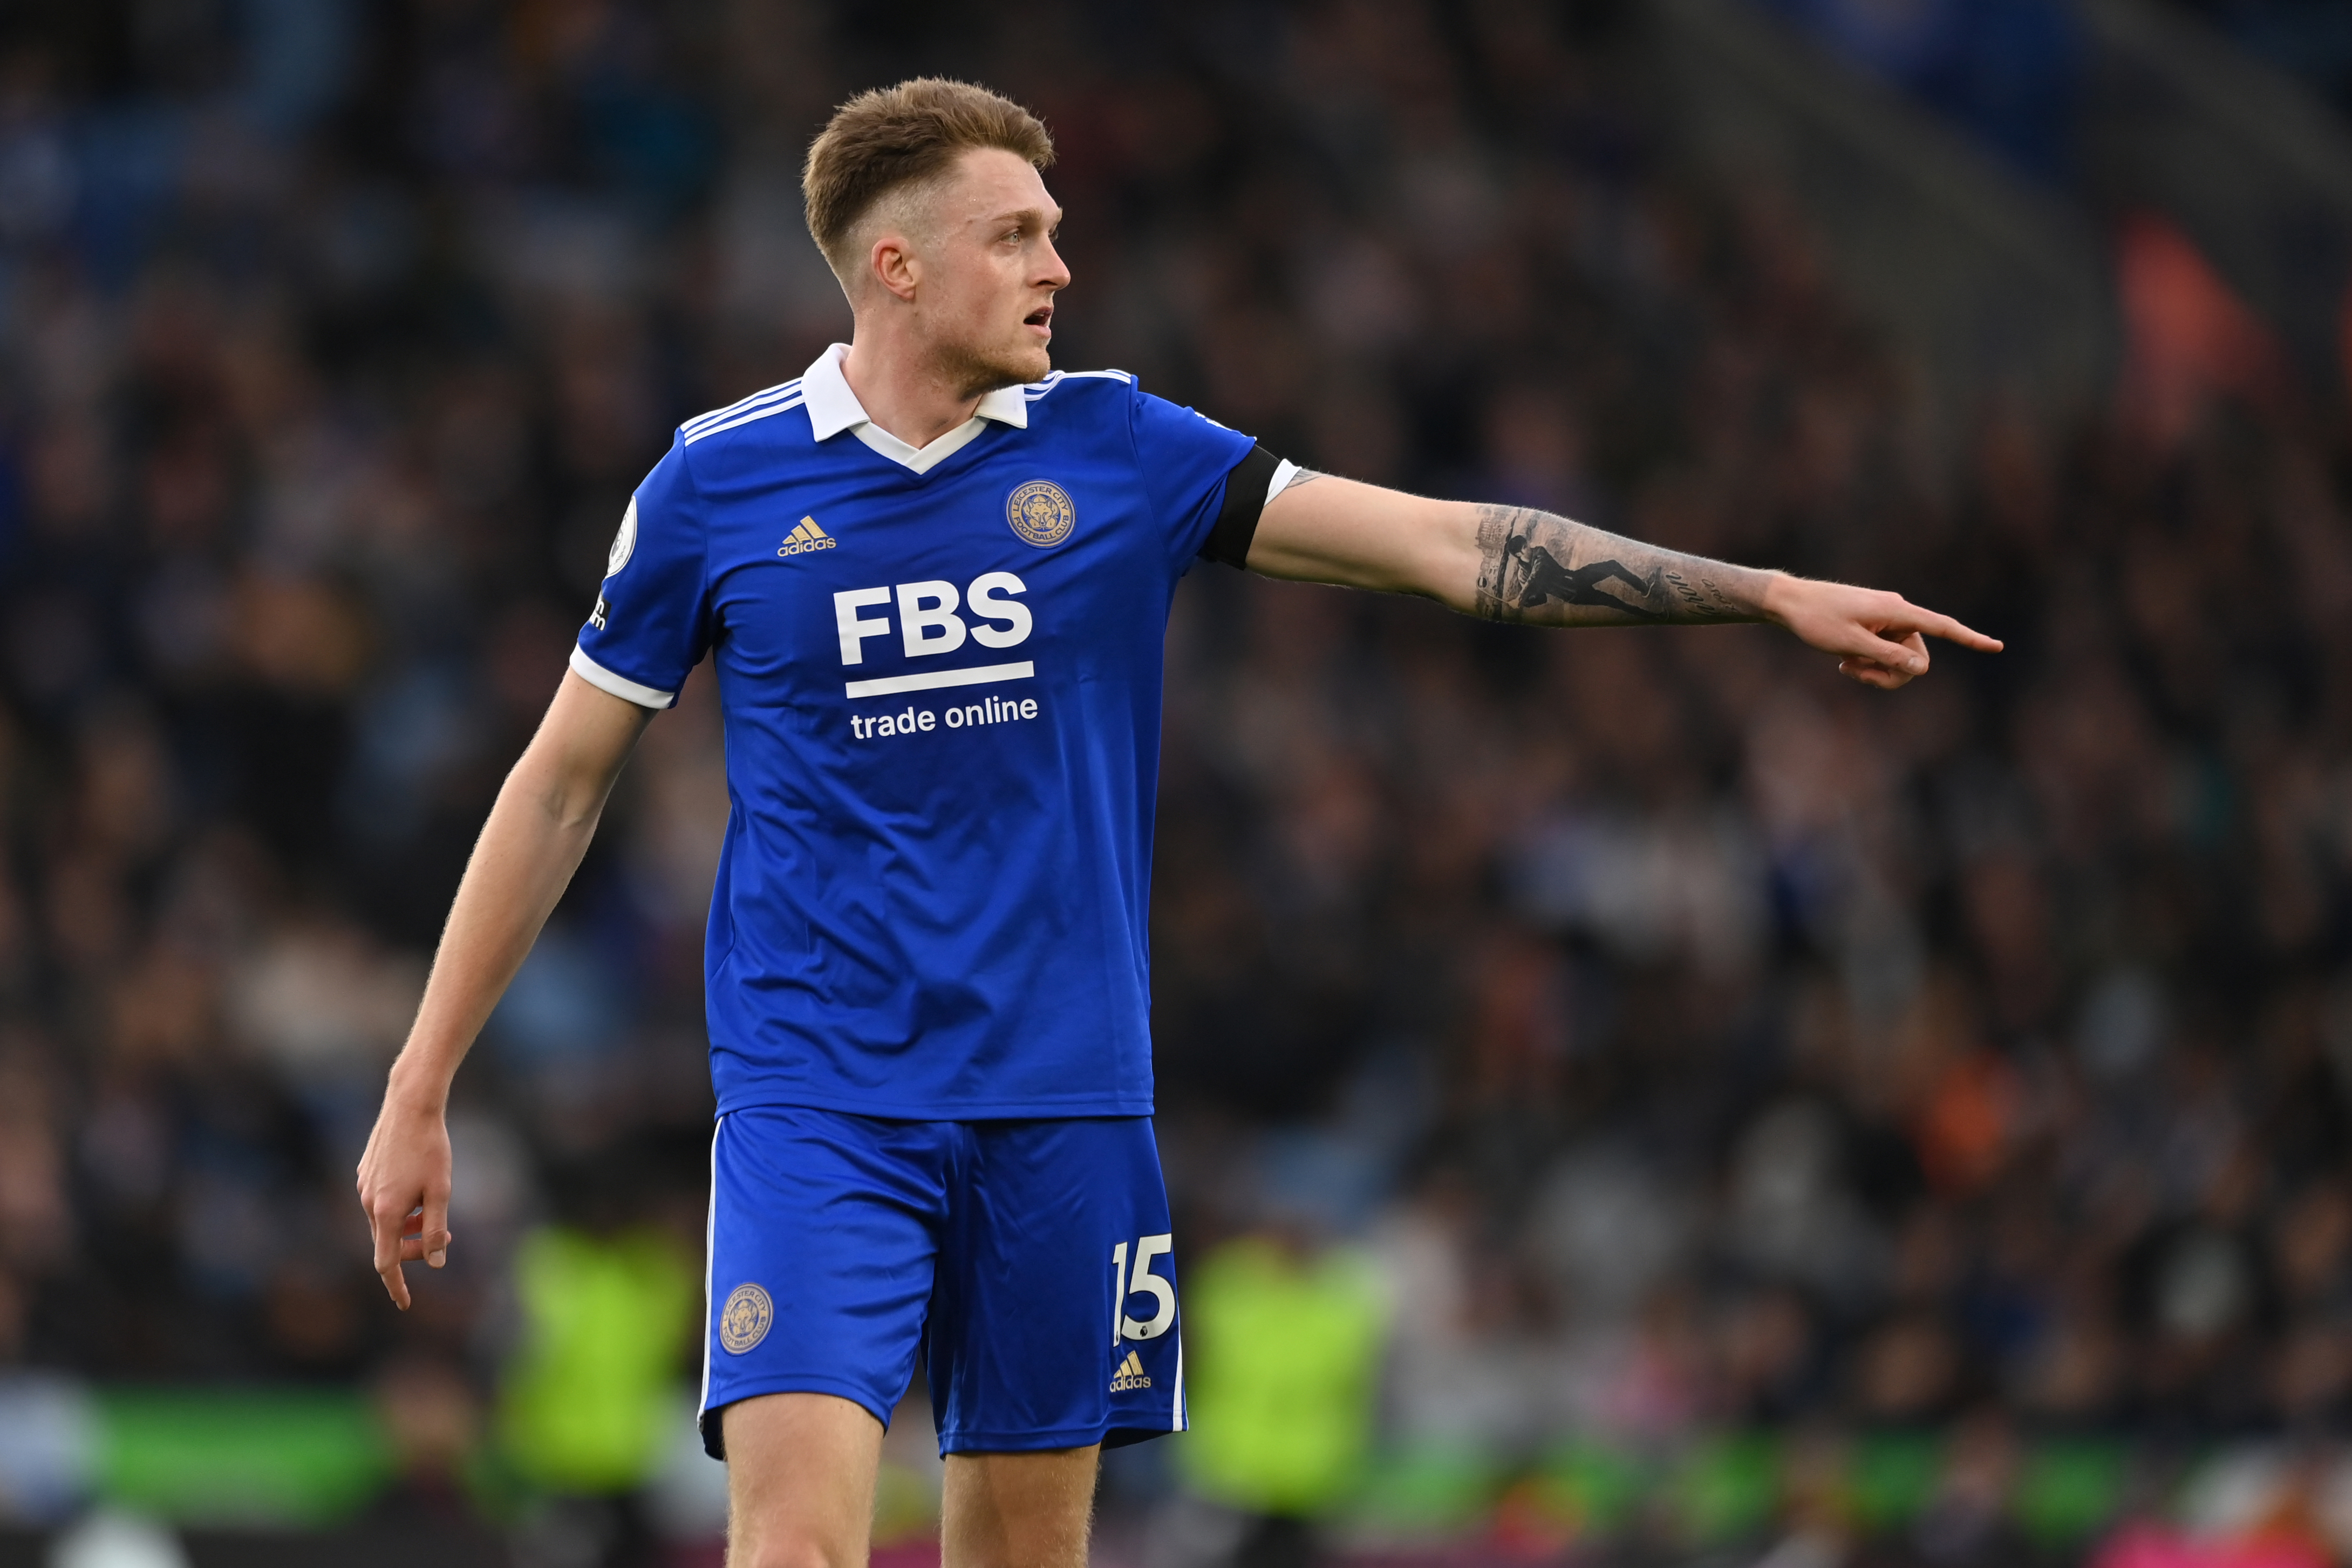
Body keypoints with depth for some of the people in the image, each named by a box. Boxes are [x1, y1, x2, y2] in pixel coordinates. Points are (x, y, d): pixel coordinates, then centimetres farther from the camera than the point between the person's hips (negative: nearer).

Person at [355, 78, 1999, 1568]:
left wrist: (1773, 594, -7)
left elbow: (1451, 541, 0)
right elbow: (562, 783, 6)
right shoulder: (718, 486, -1)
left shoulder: (1118, 448, 2)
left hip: (1061, 1105, 3)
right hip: (817, 1105, -3)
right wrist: (419, 1093, 5)